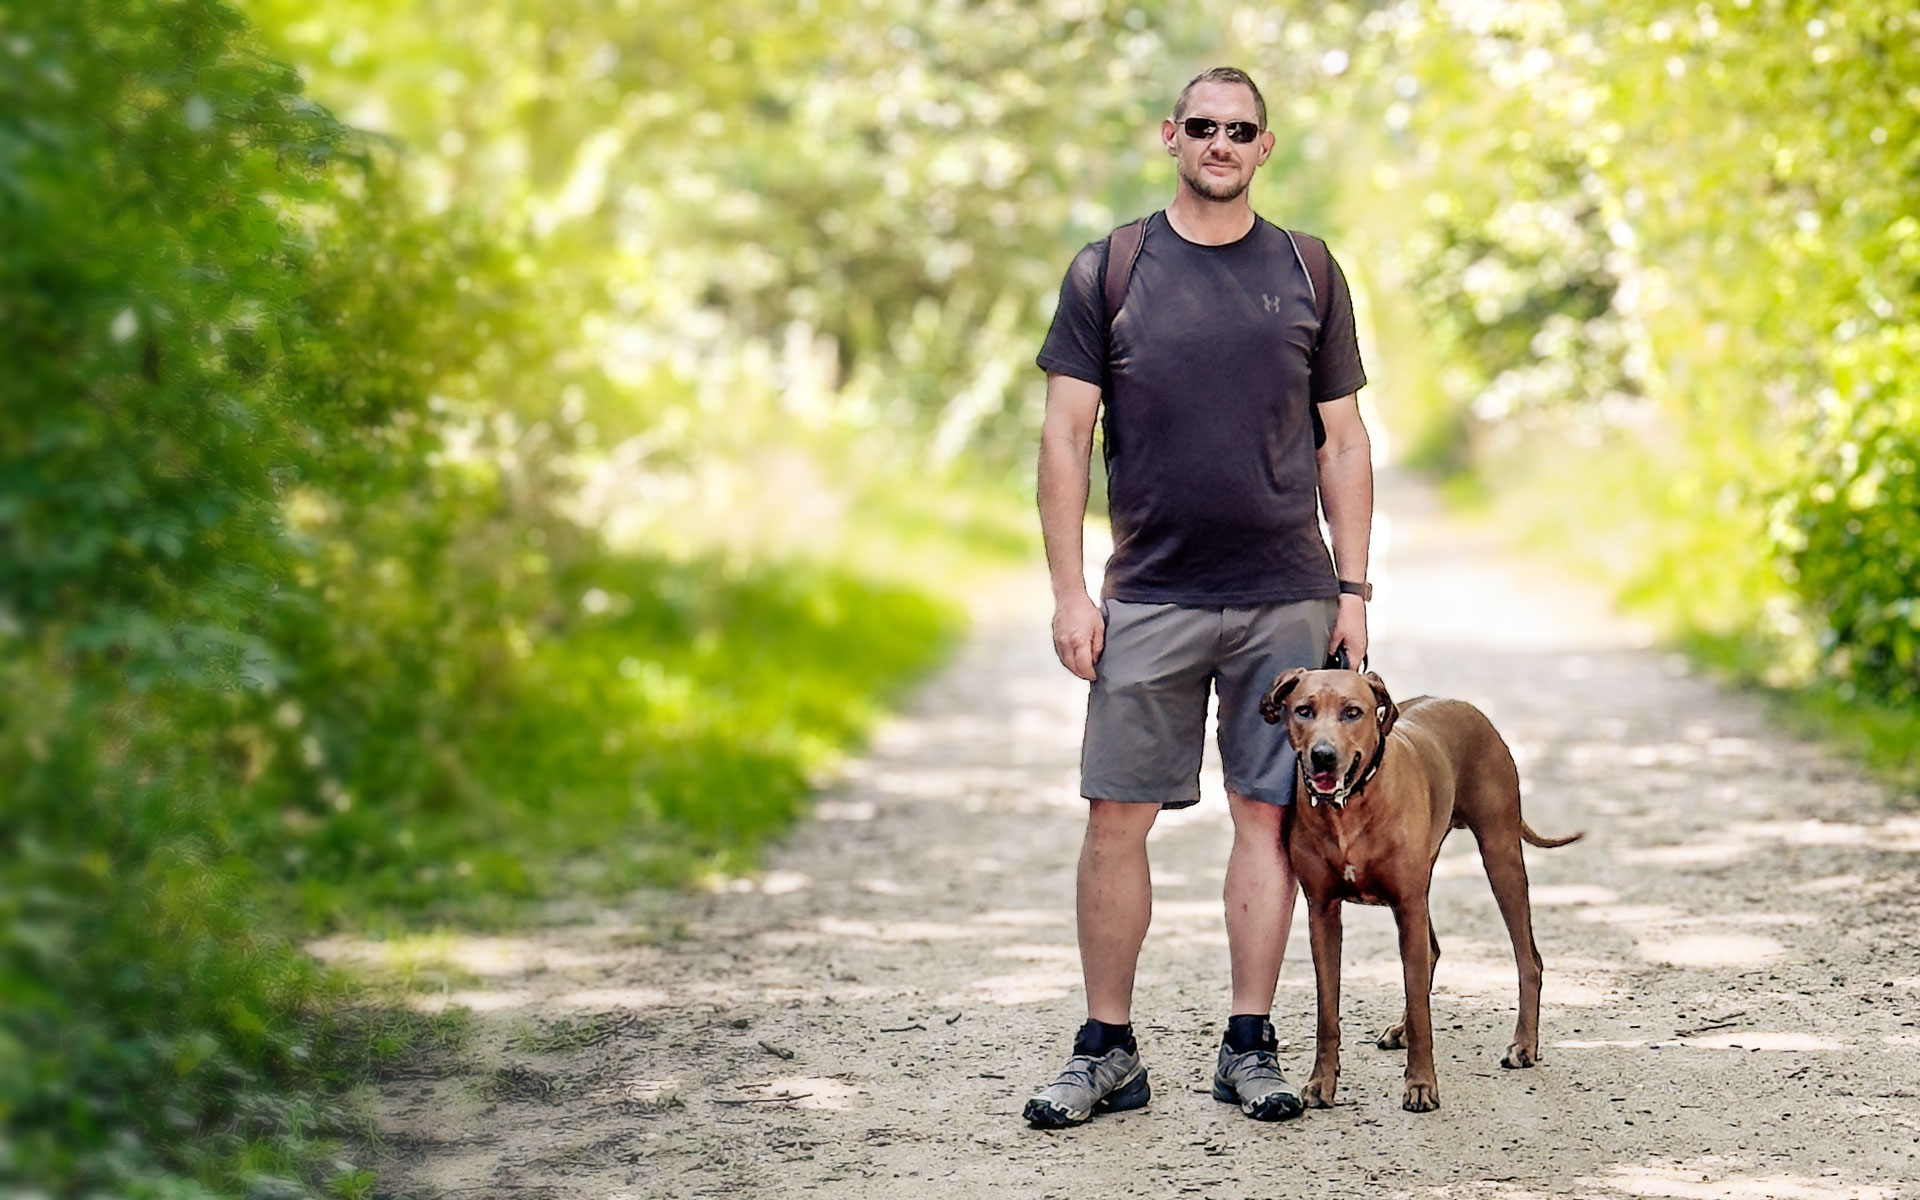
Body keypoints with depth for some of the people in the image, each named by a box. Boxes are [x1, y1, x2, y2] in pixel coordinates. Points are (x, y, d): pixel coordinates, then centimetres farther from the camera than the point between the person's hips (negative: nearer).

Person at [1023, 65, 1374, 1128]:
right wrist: (1069, 591, -5)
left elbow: (1343, 443, 11)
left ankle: (1249, 1048, 12)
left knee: (1268, 814, 3)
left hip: (1286, 599, 1)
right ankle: (1107, 1051, 9)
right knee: (1116, 817, -2)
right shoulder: (1108, 272, 4)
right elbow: (1065, 436, 2)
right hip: (1148, 596, -1)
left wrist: (1353, 588, 5)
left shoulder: (1308, 274, 8)